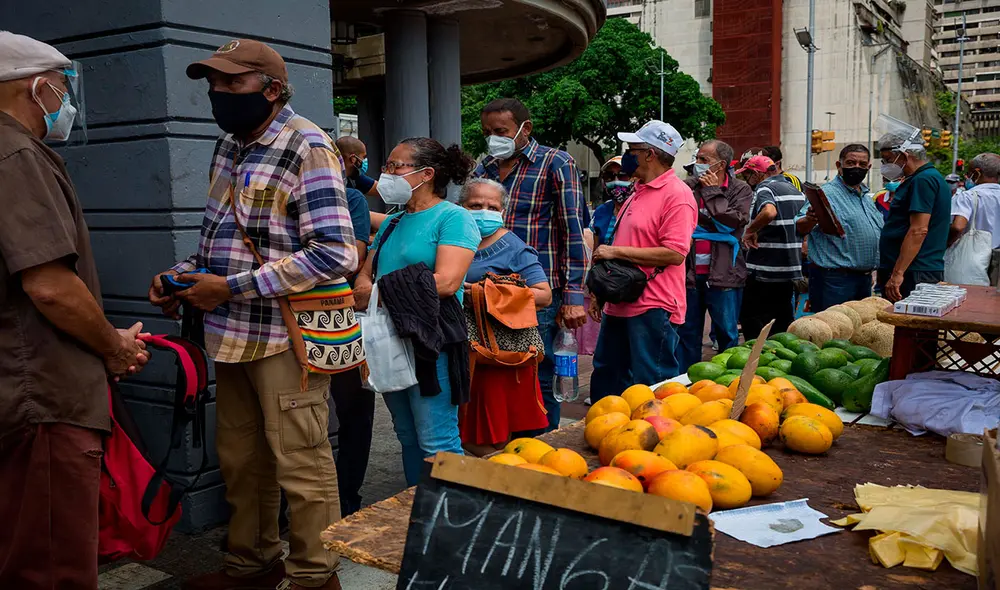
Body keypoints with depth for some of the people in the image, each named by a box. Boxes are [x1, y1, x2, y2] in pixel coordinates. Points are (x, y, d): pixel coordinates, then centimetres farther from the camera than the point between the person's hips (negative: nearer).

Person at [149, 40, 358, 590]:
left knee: (300, 464, 3)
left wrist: (232, 287, -19)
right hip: (233, 333, 8)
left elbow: (335, 254, -21)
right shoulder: (229, 146, 12)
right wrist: (184, 274, 3)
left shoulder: (307, 147, -13)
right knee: (239, 458, 18)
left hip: (283, 334, -8)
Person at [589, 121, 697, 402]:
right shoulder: (639, 192, 17)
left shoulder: (676, 194, -13)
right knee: (605, 377, 17)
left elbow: (674, 253, -23)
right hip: (620, 305, 10)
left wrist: (616, 251, -18)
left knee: (652, 387, -1)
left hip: (653, 308, -10)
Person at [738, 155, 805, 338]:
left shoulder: (765, 188, -11)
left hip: (764, 270, -9)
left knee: (751, 319, -1)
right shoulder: (795, 189, 16)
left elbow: (769, 211, -33)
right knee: (782, 320, 15)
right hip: (790, 270, 9)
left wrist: (750, 231, -20)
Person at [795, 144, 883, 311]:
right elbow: (800, 228, -25)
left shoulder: (867, 197, 18)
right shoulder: (827, 194, -11)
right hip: (834, 280, -9)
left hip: (864, 278, 9)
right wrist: (809, 220, -47)